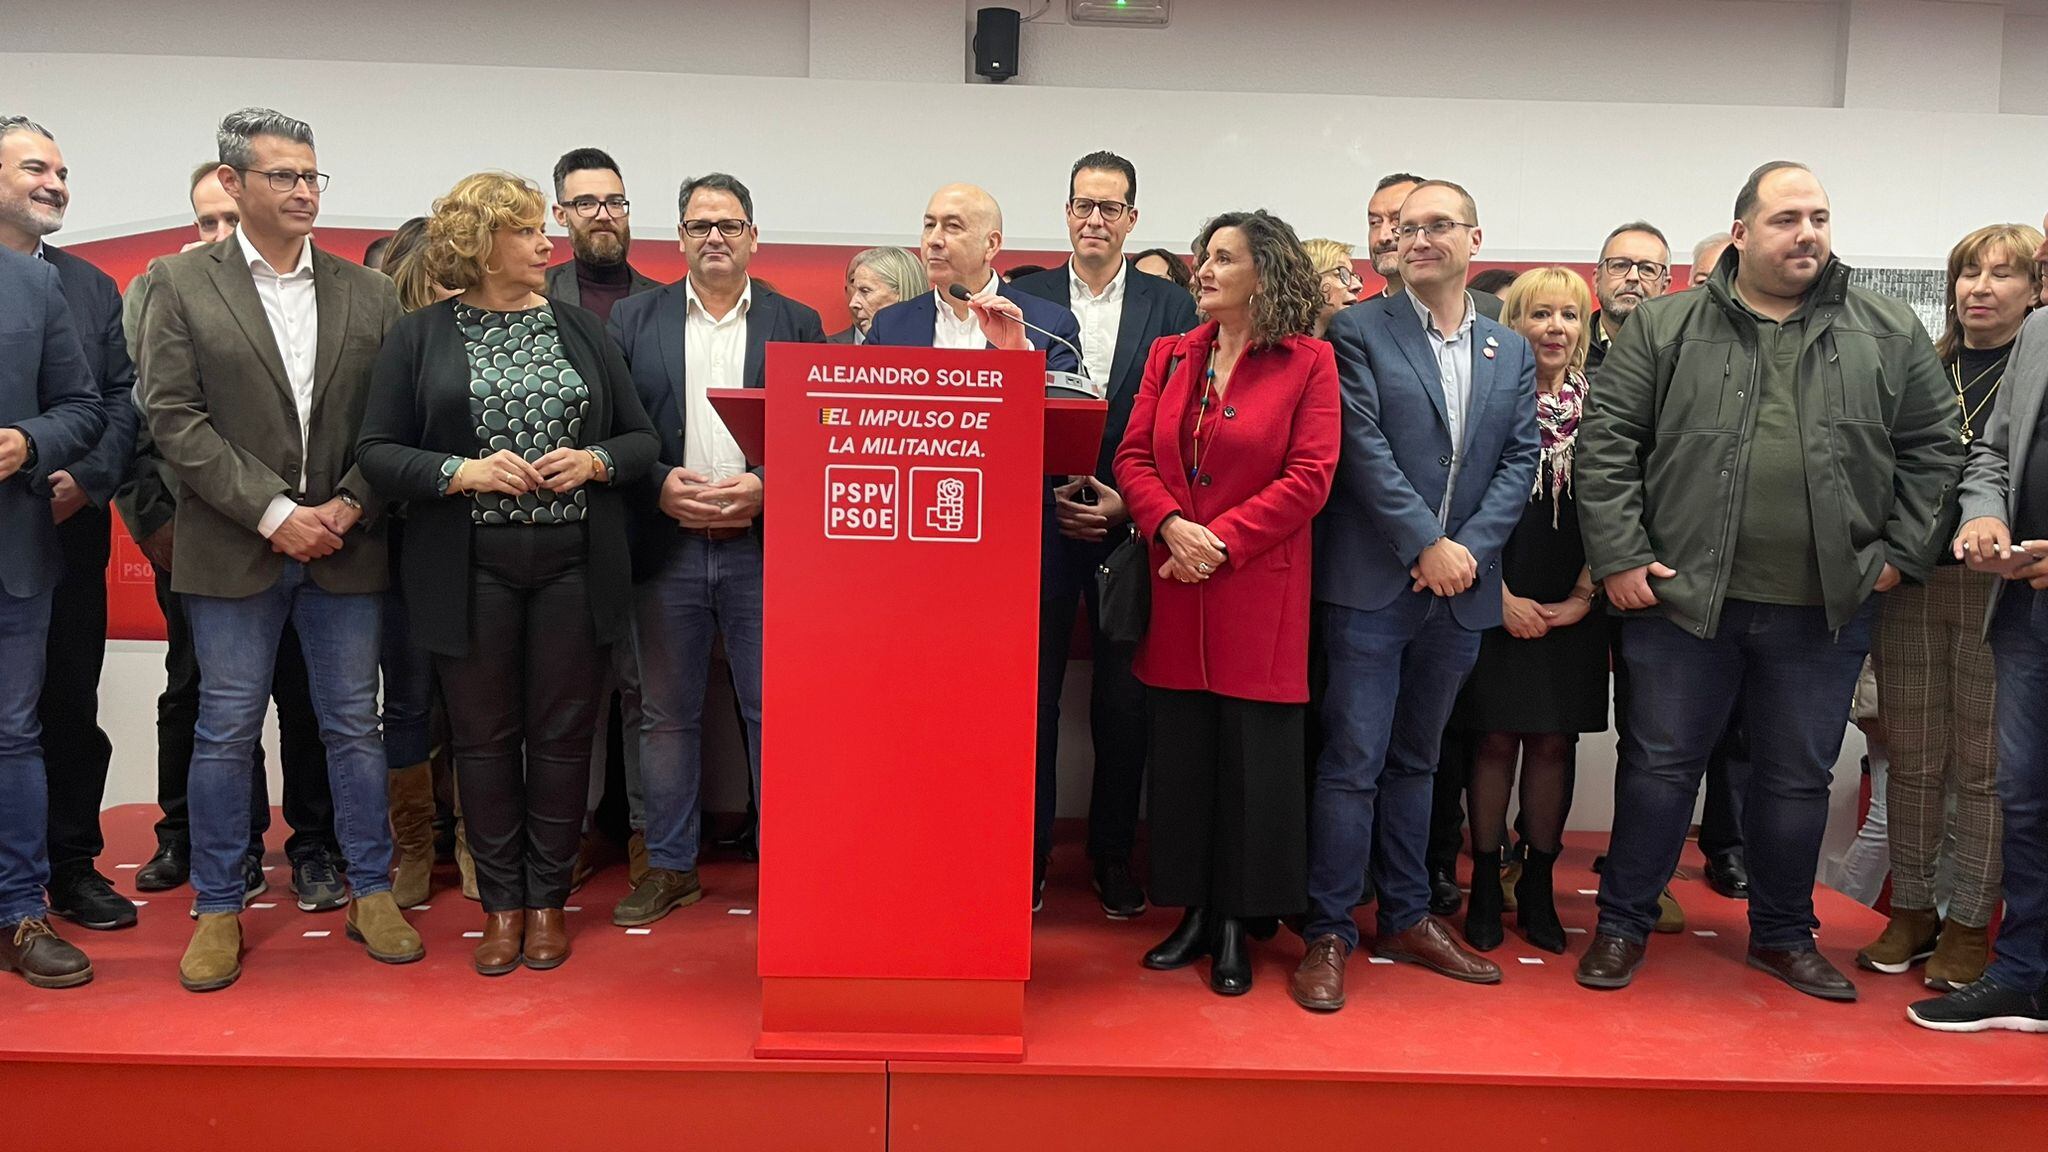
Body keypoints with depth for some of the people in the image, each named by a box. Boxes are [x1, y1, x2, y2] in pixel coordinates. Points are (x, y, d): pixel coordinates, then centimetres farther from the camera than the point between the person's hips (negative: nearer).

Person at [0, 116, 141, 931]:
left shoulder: (92, 286, 13)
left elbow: (123, 395, 8)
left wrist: (88, 480, -7)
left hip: (72, 526, 3)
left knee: (73, 704, 8)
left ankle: (74, 866, 17)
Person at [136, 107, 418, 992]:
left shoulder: (367, 292, 8)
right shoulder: (180, 283, 2)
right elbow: (173, 418, -6)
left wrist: (348, 505, -9)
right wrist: (274, 513, -13)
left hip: (345, 546, 2)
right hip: (235, 549, -1)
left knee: (354, 726, 8)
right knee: (226, 733, 6)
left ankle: (371, 894, 20)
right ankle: (218, 910, 20)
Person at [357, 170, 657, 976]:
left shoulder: (580, 329, 10)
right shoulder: (418, 337, 5)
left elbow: (641, 438, 10)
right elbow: (377, 451, 1)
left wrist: (593, 462, -10)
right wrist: (461, 472, -14)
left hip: (572, 564, 1)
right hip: (471, 569, -1)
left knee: (563, 734, 5)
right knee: (484, 736, 6)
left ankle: (548, 900, 20)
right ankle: (501, 903, 20)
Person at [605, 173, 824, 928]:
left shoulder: (797, 323, 7)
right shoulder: (634, 320, 9)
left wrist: (765, 487, -12)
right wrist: (659, 484, -11)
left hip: (763, 546, -1)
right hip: (665, 546, 1)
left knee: (774, 713, 2)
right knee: (668, 715, 9)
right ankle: (670, 867, 21)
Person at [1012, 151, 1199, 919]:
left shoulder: (1172, 309, 5)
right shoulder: (1023, 298, 6)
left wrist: (1128, 502, -9)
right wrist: (1045, 493, -9)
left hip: (1131, 527, 0)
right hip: (1038, 523, 0)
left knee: (1124, 702, 5)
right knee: (1032, 695, 4)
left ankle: (1113, 855, 20)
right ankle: (1026, 853, 16)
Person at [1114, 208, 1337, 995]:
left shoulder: (1308, 363, -1)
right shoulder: (1169, 356, 12)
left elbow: (1309, 477, -9)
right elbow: (1132, 456, 6)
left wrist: (1222, 539, -14)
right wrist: (1169, 525, -12)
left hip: (1258, 591, -4)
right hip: (1174, 588, 4)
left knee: (1253, 757, 2)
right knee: (1180, 751, 9)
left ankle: (1238, 925, 16)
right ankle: (1194, 912, 23)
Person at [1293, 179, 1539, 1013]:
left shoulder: (1513, 351, 14)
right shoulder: (1359, 331, 0)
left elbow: (1521, 458, 7)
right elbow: (1364, 447, -9)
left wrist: (1470, 549, -8)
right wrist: (1426, 546, -15)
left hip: (1461, 588, 4)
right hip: (1372, 583, -4)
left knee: (1415, 759, 15)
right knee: (1353, 761, -3)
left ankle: (1407, 919, 25)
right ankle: (1328, 934, 6)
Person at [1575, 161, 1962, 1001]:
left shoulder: (1890, 334, 7)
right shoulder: (1664, 327, 0)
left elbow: (1933, 450, 12)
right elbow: (1606, 443, -3)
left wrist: (1899, 553, 4)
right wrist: (1619, 556, -9)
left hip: (1824, 612, 2)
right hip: (1683, 596, -2)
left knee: (1798, 777, 13)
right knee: (1661, 764, 7)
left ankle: (1783, 934, 31)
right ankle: (1623, 923, 21)